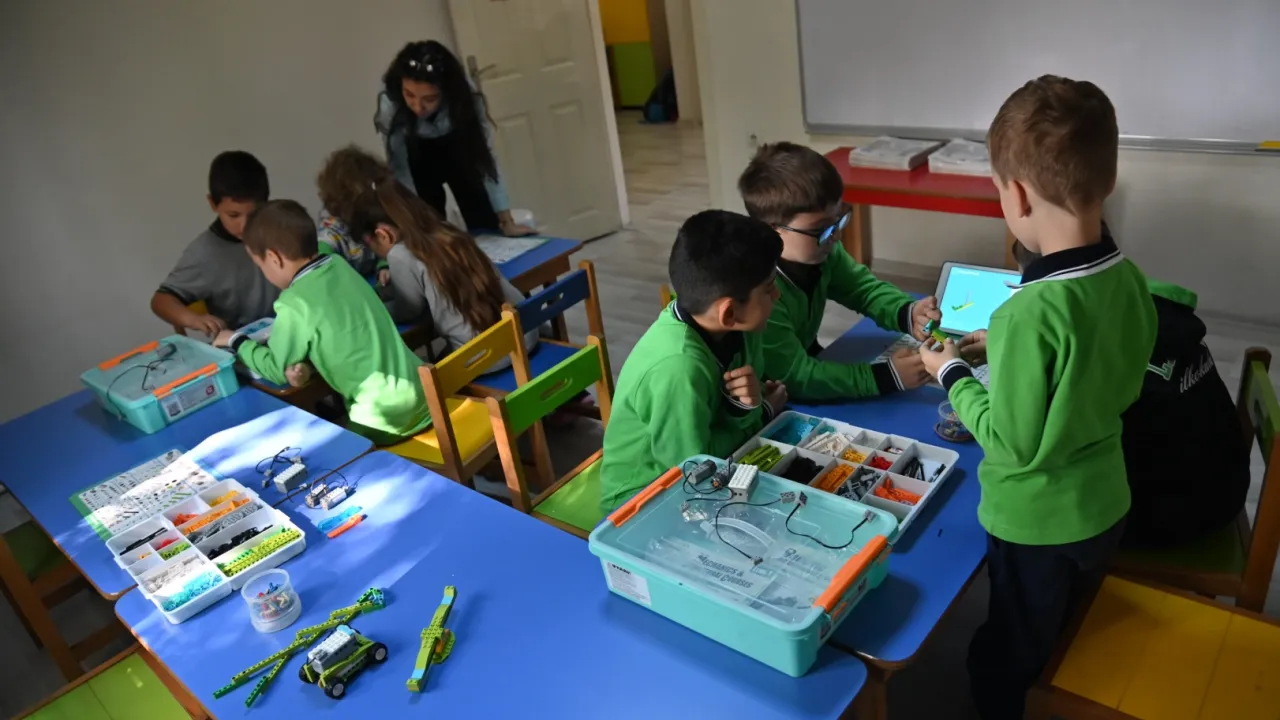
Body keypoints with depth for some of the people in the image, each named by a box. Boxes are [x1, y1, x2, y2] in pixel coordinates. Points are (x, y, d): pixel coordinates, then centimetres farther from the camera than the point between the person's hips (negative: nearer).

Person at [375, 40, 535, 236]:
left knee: (486, 228, -2)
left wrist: (507, 222, -31)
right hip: (418, 158, 0)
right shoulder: (390, 104, -36)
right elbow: (398, 169, -29)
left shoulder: (463, 95, -35)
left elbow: (484, 156, -31)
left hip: (458, 152, 0)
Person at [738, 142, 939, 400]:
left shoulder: (820, 250, -12)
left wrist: (907, 314, -17)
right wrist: (887, 376, -30)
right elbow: (794, 377, -31)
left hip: (806, 360, 7)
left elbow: (865, 288, 3)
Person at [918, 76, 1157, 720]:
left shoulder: (1031, 312, -33)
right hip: (1105, 509, 7)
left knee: (1005, 664, 19)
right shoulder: (1130, 281, -9)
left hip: (1036, 527, -7)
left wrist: (952, 374, -11)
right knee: (1069, 649, 32)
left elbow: (1013, 444, -24)